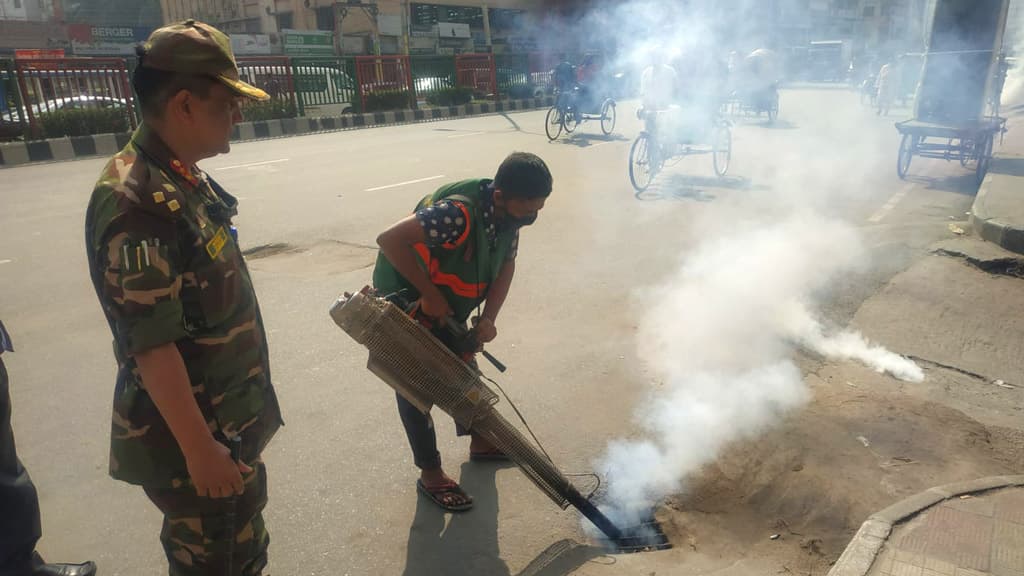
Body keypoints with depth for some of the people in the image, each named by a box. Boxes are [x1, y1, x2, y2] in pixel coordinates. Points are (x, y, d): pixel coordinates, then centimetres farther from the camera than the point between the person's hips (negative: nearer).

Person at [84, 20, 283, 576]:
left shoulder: (186, 179, 5)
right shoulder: (136, 201, -26)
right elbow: (150, 344, -26)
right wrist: (199, 448, -21)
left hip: (229, 418, 9)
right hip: (191, 433, -8)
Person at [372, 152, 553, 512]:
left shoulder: (508, 213, -13)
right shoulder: (459, 213, -38)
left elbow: (506, 264, -4)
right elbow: (389, 240, -40)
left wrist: (488, 317, -17)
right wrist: (430, 295, -32)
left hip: (448, 303, 8)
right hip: (405, 300, -8)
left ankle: (479, 442, 39)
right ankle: (430, 474, 18)